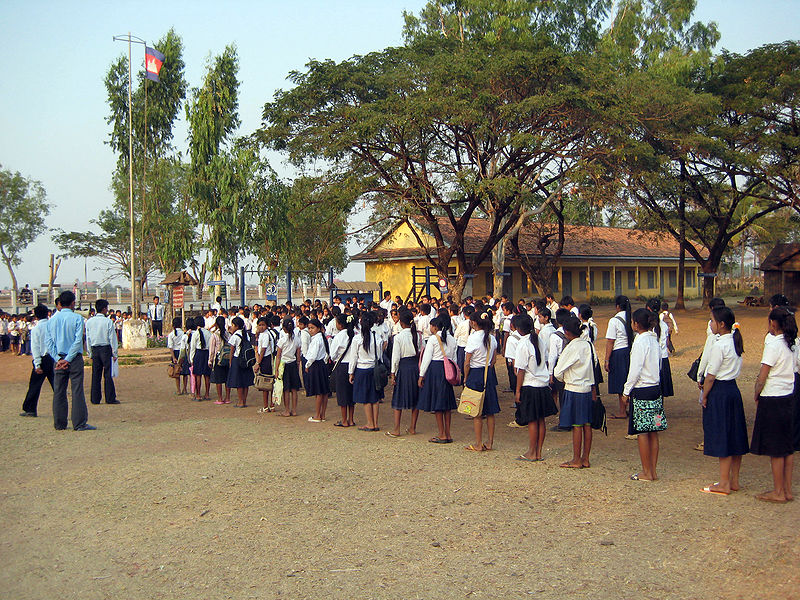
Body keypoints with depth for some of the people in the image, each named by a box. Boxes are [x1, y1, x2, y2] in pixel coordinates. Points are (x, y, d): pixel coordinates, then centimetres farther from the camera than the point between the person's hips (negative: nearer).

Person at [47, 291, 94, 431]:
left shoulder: (52, 320, 6)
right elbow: (78, 341, -14)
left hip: (58, 360, 4)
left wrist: (58, 359, -3)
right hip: (74, 359, -4)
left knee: (59, 391, 10)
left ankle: (59, 423, 14)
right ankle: (79, 423, -3)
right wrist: (68, 360, -11)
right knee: (77, 390, -2)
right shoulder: (77, 318, -7)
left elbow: (49, 342, 1)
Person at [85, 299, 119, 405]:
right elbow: (112, 338, -7)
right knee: (108, 374, 0)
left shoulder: (89, 322, 3)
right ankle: (110, 398, 1)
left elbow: (88, 338, 8)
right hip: (106, 349, -4)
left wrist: (90, 353, 15)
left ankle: (95, 399, 11)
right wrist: (114, 353, 0)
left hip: (94, 349, 4)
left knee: (96, 374, 9)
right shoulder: (108, 321, -10)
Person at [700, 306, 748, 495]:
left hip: (719, 393, -9)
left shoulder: (719, 346, -18)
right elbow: (737, 368, 12)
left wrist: (704, 396, -5)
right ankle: (734, 480, 21)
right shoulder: (736, 342, 8)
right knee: (734, 436, 13)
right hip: (733, 389, 9)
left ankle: (724, 483, 4)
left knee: (721, 436, -2)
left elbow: (711, 376, -16)